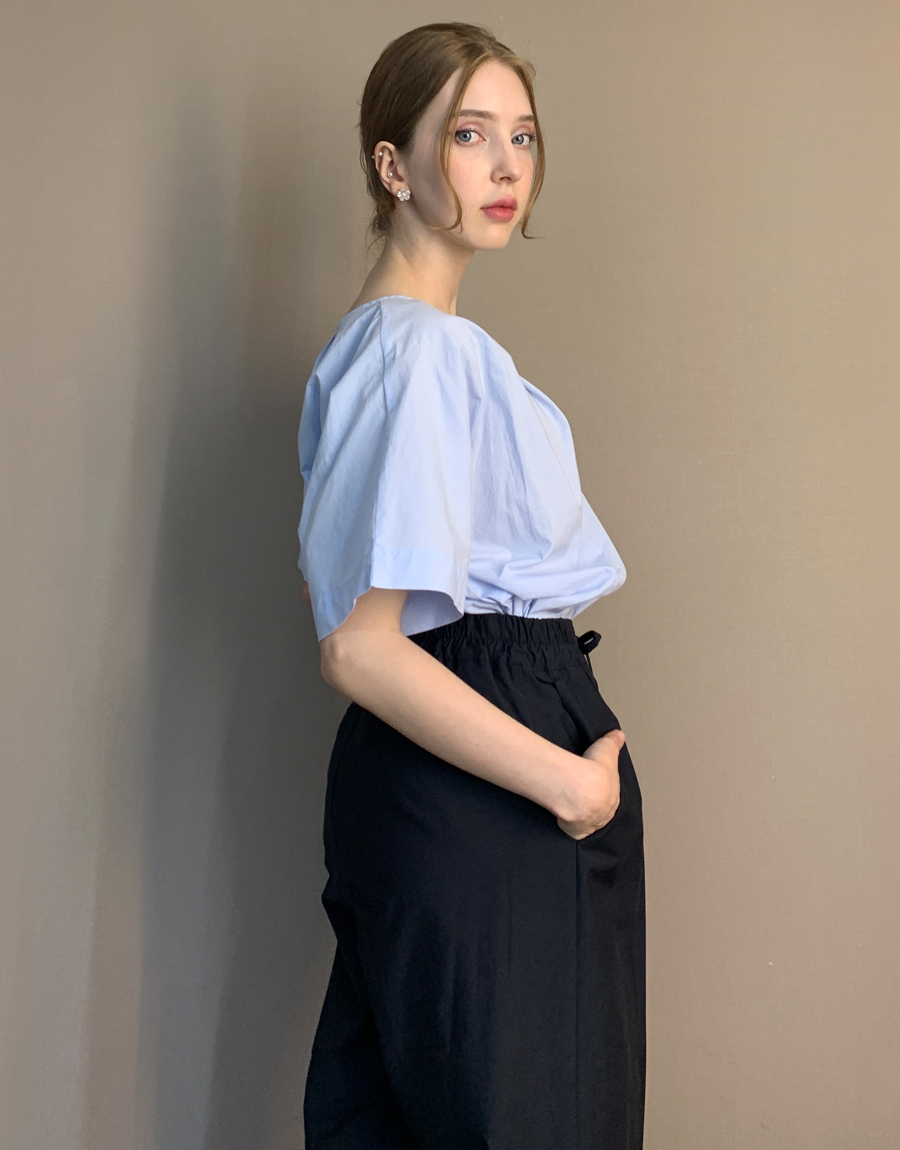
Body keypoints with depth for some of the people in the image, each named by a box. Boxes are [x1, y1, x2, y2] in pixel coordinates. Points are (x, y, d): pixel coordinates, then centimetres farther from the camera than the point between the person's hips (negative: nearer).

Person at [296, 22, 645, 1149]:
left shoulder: (372, 335, 14)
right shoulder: (423, 348, -18)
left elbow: (329, 581, 21)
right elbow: (360, 648, -25)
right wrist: (567, 779, -19)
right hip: (476, 804, -10)